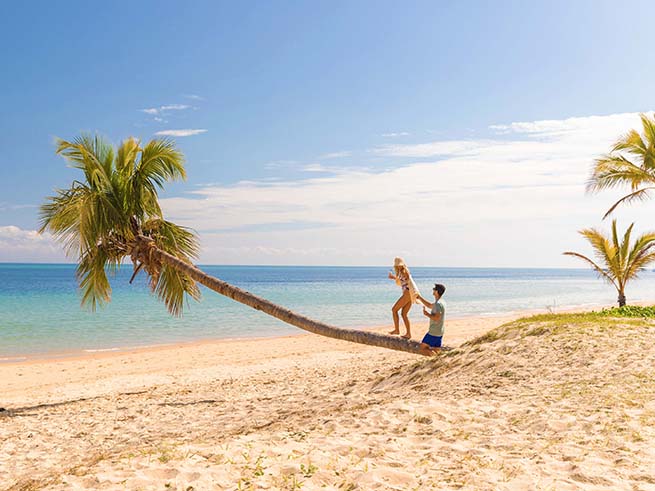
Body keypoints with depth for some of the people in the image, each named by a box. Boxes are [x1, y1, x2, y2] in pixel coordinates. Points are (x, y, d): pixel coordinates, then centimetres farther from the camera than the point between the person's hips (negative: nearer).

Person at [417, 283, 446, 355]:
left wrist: (427, 314, -14)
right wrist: (420, 298, 26)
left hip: (433, 333, -9)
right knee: (435, 351, 12)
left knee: (423, 349, 0)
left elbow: (436, 318, -29)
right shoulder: (440, 302, 12)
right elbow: (429, 305, 29)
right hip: (439, 333, 9)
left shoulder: (438, 304, -19)